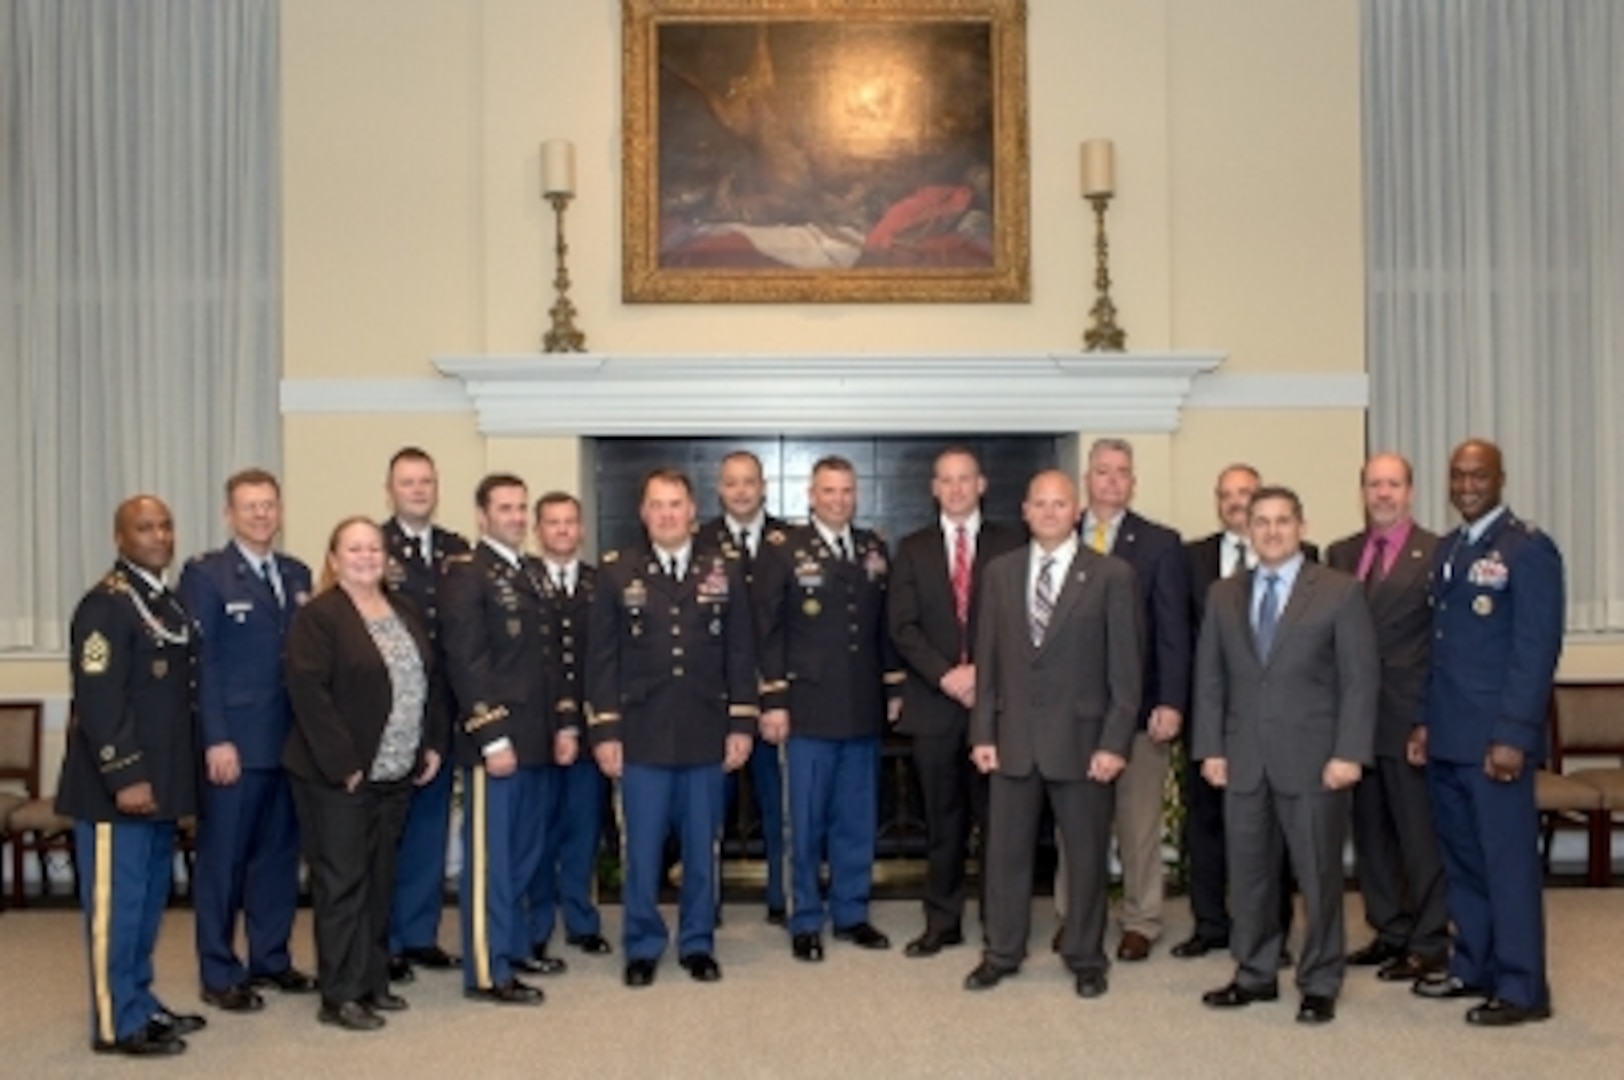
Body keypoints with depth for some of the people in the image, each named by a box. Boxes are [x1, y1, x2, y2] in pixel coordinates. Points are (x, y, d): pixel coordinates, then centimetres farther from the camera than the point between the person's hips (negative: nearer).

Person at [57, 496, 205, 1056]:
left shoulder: (169, 602, 15)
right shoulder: (105, 604, -14)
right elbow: (98, 701, -20)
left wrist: (169, 776, 16)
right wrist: (125, 777, -22)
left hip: (160, 780, 9)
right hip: (118, 785, -9)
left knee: (149, 896, 16)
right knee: (116, 900, -1)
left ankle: (139, 1003, 27)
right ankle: (116, 1023, 7)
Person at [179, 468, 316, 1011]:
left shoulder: (297, 574, 13)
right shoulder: (205, 574, -3)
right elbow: (200, 662, -8)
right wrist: (216, 740, -14)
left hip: (290, 739, 5)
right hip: (234, 742, -5)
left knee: (279, 854, 12)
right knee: (222, 859, 3)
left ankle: (270, 957, 25)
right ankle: (219, 974, 13)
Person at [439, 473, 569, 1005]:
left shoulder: (533, 574, 17)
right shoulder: (465, 573, -8)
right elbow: (466, 663, -13)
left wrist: (564, 724, 11)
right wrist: (492, 738, -17)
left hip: (538, 739, 8)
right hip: (496, 739, -8)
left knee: (525, 854, 15)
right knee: (489, 857, -1)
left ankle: (515, 946, 28)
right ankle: (487, 972, 5)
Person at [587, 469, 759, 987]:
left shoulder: (725, 569, 4)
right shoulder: (616, 572, 2)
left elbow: (740, 651, 5)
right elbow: (602, 657, 2)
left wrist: (742, 724, 0)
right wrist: (604, 731, -3)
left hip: (707, 734, 1)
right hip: (642, 735, -1)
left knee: (702, 847, 9)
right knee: (642, 848, 4)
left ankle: (697, 943, 24)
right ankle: (643, 946, 20)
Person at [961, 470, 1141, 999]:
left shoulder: (1111, 575, -3)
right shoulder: (1000, 572, 7)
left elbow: (1125, 667, -4)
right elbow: (987, 658, 7)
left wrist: (1114, 742, -10)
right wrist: (983, 732, 2)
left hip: (1080, 739, -2)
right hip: (1012, 737, 3)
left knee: (1086, 853, 8)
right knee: (1005, 850, 9)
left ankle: (1085, 958, 24)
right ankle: (1002, 953, 24)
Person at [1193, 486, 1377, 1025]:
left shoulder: (1340, 592, -2)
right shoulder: (1223, 596, 10)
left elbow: (1360, 678, -5)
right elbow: (1210, 677, 10)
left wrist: (1349, 754, -12)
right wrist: (1210, 748, 3)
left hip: (1313, 760, -3)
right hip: (1244, 759, 4)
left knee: (1319, 875, 3)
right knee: (1248, 873, 9)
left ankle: (1319, 984, 17)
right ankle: (1254, 975, 23)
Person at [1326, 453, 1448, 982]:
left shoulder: (1436, 554, -5)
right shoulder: (1340, 554, 11)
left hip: (1409, 719, -5)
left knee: (1419, 834, 2)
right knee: (1370, 831, 13)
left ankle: (1428, 944, 13)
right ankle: (1390, 932, 25)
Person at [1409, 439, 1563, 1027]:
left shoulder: (1528, 548, -8)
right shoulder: (1448, 549, 16)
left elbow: (1537, 648, -13)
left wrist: (1513, 736, -18)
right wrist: (1425, 720, 14)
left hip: (1494, 737, -7)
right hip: (1447, 737, 7)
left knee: (1508, 860, -1)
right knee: (1460, 859, 13)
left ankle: (1521, 988, 7)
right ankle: (1473, 968, 24)